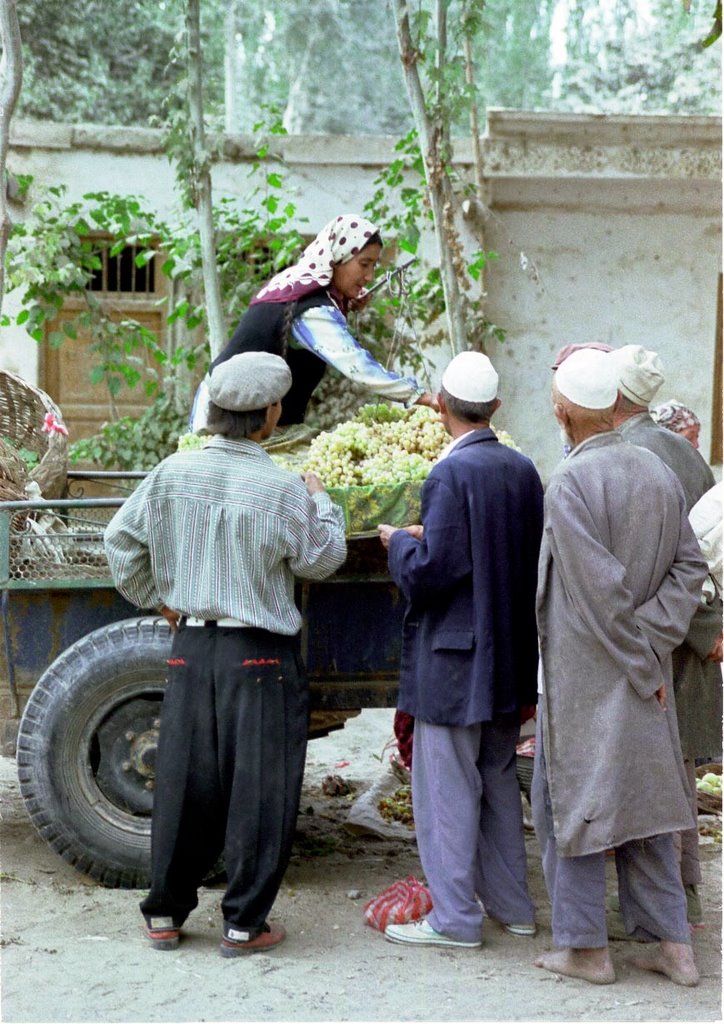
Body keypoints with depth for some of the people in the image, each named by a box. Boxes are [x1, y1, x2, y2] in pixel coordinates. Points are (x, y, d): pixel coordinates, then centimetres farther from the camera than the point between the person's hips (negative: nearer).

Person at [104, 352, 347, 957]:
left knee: (183, 781, 12)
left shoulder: (173, 474, 0)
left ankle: (165, 913, 20)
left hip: (191, 646, 5)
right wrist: (322, 501, 17)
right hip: (261, 656, -4)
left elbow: (122, 541, 9)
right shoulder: (283, 490, -12)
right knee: (259, 788, 4)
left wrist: (155, 599, 23)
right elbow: (321, 559, 1)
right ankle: (245, 923, 7)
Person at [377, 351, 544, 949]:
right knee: (498, 776, 18)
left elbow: (432, 571, -22)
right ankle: (511, 904, 27)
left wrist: (399, 542, -2)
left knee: (447, 786, 1)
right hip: (509, 657, 8)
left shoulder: (452, 474, -19)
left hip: (454, 658, -8)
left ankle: (455, 917, 7)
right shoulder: (523, 470, 4)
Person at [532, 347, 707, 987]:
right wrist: (650, 643, -4)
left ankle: (585, 947, 13)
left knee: (570, 799, 6)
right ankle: (671, 943, 17)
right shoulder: (659, 473, 4)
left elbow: (601, 590, -21)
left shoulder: (570, 482, -18)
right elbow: (689, 568, 2)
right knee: (641, 797, 15)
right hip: (644, 674, 7)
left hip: (583, 672, -6)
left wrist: (640, 663, -12)